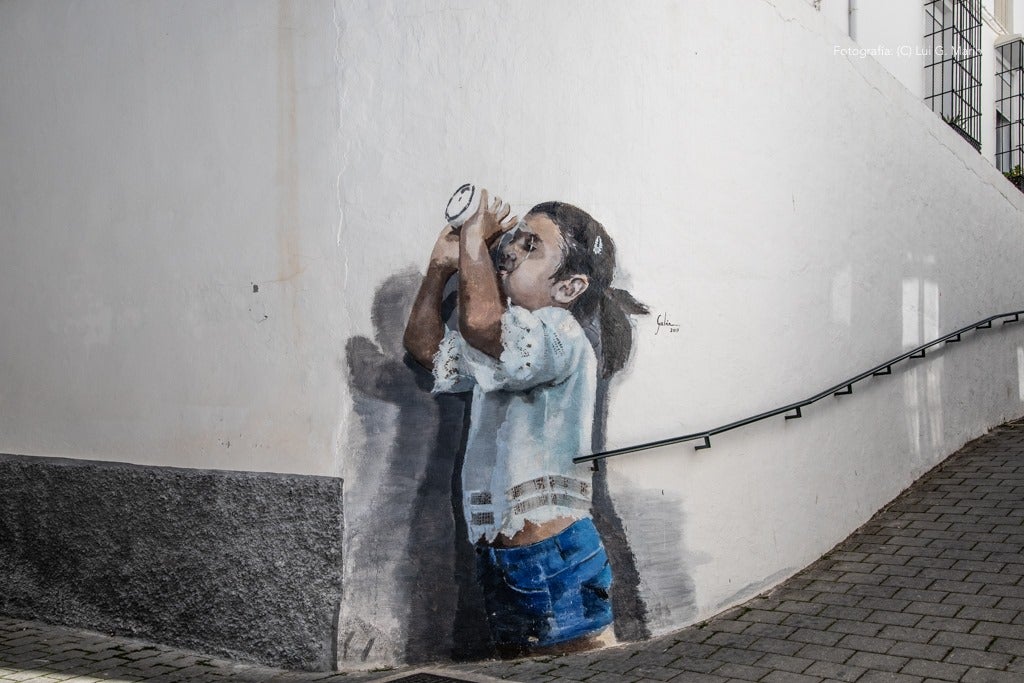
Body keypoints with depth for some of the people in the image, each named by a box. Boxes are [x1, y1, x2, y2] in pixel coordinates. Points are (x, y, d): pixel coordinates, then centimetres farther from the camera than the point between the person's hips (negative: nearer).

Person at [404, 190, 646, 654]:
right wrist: (442, 265, 9)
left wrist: (475, 240, -19)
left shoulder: (562, 335, -16)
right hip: (498, 559, 10)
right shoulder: (505, 339, 15)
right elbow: (426, 345, 23)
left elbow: (480, 321, -36)